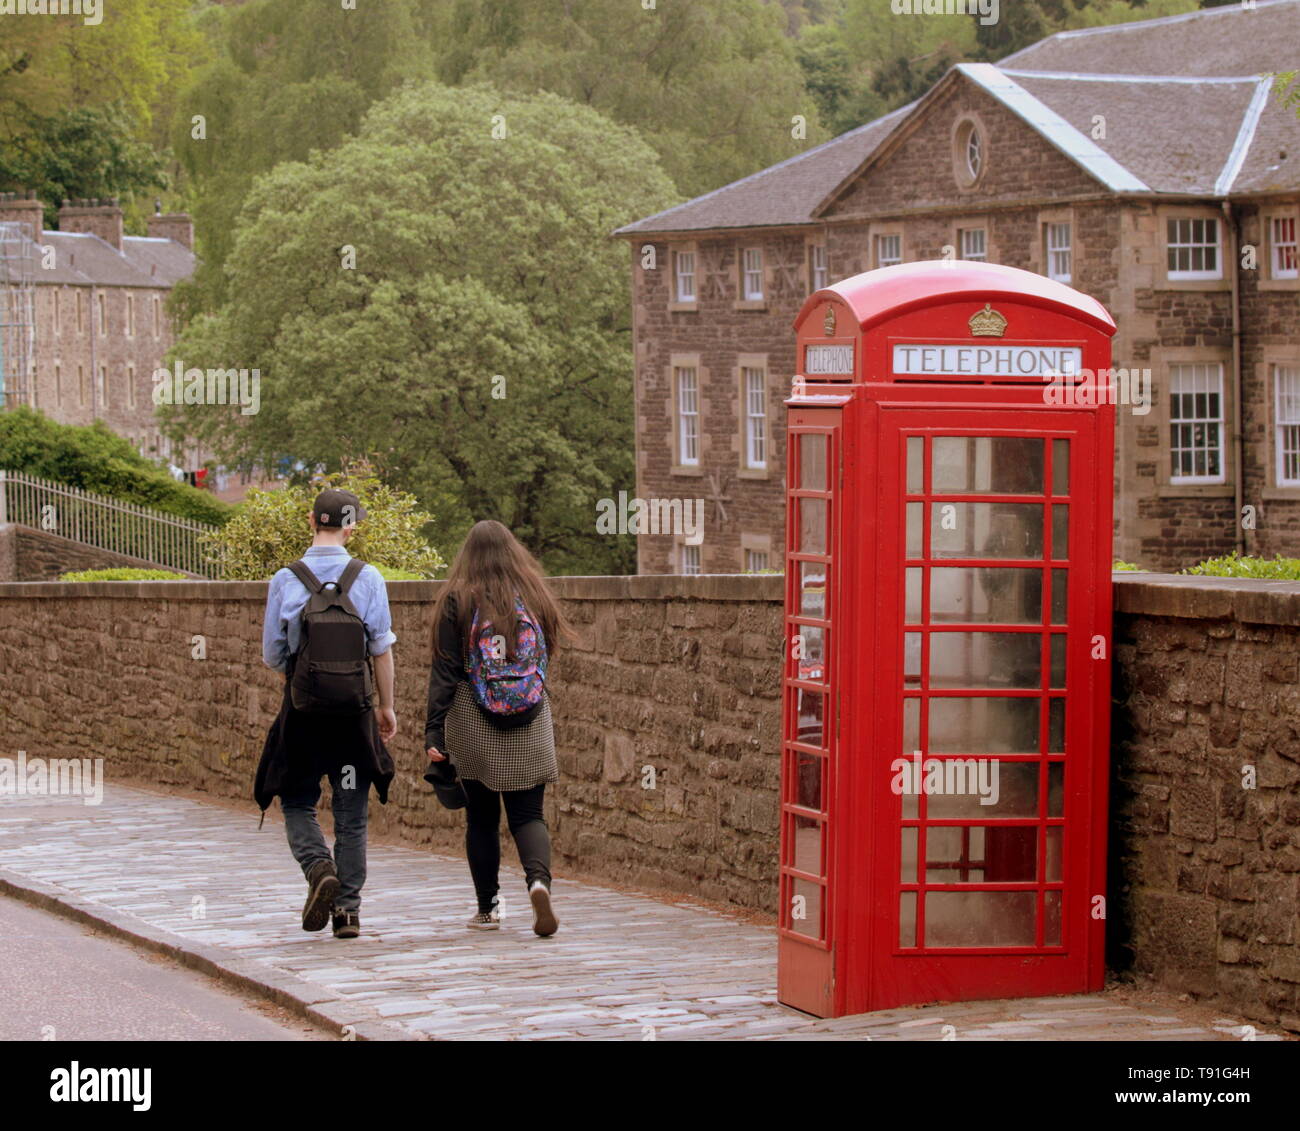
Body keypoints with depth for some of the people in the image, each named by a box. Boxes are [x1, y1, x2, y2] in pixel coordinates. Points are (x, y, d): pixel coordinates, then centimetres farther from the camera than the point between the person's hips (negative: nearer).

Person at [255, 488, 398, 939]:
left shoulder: (285, 581, -5)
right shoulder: (367, 578, -5)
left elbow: (272, 656, 1)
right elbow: (383, 649, -2)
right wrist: (386, 707, 10)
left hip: (301, 710, -1)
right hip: (355, 711, 1)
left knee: (297, 804, 13)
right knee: (351, 815, 10)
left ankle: (320, 868, -13)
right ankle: (348, 909, 8)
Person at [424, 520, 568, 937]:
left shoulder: (458, 602, -5)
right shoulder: (534, 597, 2)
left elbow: (444, 672, -6)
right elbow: (547, 656, 7)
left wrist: (434, 732, -6)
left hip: (473, 730, -1)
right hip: (530, 730, 1)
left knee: (481, 818, 10)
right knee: (528, 814, 4)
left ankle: (487, 908, 13)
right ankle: (539, 879, -23)